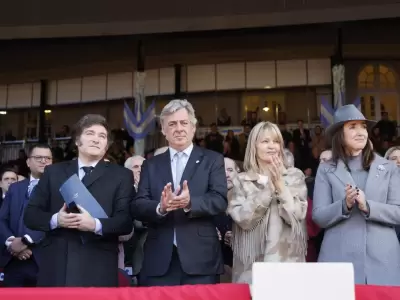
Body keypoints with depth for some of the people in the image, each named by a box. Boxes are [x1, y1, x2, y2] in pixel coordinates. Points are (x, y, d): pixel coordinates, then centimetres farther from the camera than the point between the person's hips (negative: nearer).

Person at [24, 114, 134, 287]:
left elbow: (126, 221, -1)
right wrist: (55, 219, -10)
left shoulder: (121, 176, 8)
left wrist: (96, 225, -19)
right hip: (55, 266, 2)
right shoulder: (53, 172, 15)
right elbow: (31, 214, 11)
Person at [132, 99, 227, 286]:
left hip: (200, 259, -1)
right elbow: (137, 207, 2)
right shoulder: (151, 165, 12)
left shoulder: (212, 160, 6)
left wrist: (190, 203, -24)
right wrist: (160, 208, -19)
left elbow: (220, 201, -6)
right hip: (159, 261, 2)